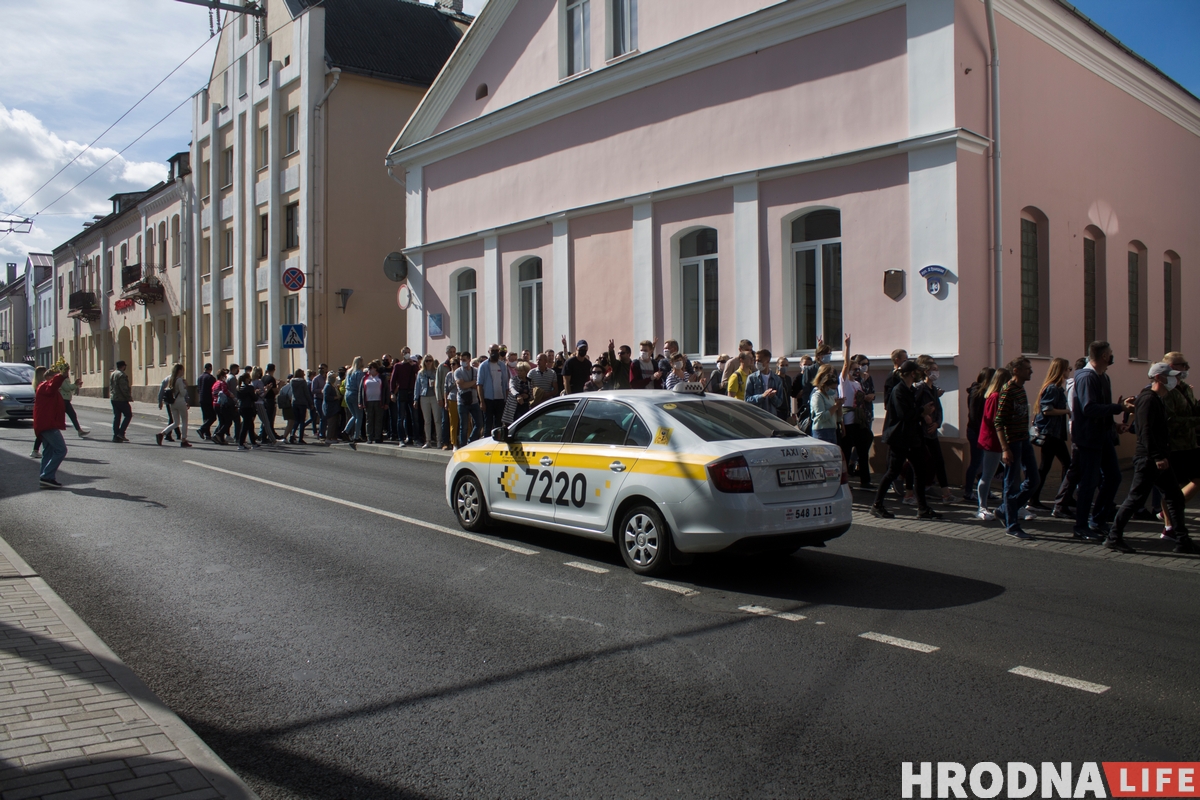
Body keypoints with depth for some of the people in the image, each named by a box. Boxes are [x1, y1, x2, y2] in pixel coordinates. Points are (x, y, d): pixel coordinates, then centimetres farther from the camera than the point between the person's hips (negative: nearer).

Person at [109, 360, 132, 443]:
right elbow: (124, 388, -19)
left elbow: (110, 387, 18)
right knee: (128, 415, 0)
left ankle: (116, 436, 8)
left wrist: (111, 396, 21)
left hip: (113, 399, 9)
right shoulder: (122, 375, -15)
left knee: (116, 417, 10)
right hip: (121, 399, -9)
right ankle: (121, 432, -8)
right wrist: (129, 397, -11)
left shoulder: (112, 374, 15)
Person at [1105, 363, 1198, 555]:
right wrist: (1157, 457, -25)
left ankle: (1183, 542, 16)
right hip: (1147, 459, -10)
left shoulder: (1158, 400, 18)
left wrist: (1164, 456, 17)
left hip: (1158, 459, 10)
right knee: (1136, 498, -6)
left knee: (1175, 497, 11)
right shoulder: (1148, 399, -14)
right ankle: (1113, 537, 0)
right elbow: (1146, 431, -22)